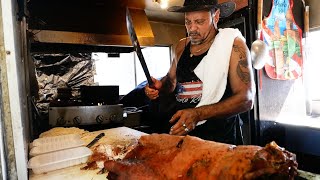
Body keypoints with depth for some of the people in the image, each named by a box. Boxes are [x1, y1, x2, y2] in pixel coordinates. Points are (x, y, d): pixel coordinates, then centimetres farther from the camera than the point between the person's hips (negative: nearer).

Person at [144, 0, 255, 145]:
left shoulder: (233, 44, -8)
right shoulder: (181, 46, 6)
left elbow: (245, 99, -15)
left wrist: (198, 114, -26)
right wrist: (160, 87, -3)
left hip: (217, 139, -4)